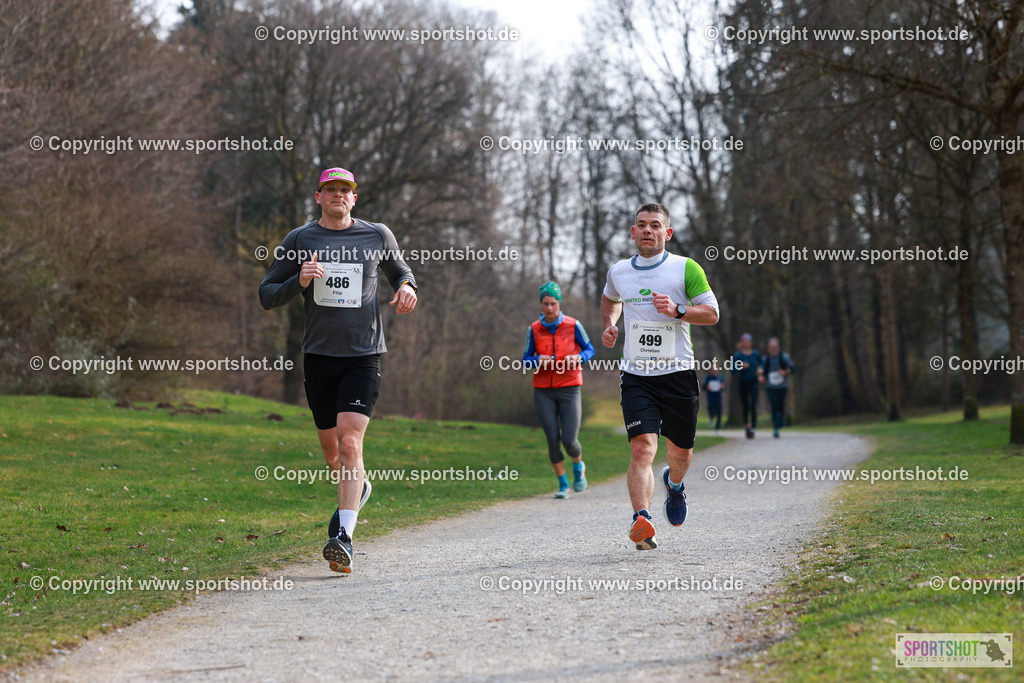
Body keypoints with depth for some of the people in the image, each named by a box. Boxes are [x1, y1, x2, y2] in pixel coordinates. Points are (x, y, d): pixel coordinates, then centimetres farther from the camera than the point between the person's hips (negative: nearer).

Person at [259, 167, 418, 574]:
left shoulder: (377, 236, 5)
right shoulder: (298, 240, 4)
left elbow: (399, 270, 24)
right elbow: (267, 296, 5)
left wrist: (407, 287, 0)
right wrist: (298, 282, -15)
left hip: (363, 356, -2)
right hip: (318, 355, 2)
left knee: (350, 441, -18)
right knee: (330, 446, 13)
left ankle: (343, 537, -23)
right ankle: (358, 488, 46)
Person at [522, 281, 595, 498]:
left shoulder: (573, 325, -4)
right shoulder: (534, 329, 1)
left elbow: (589, 350, 6)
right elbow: (526, 360, 6)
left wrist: (578, 358, -17)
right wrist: (538, 361, -17)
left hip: (569, 390, -2)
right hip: (544, 392, 2)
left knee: (570, 441, -8)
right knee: (553, 440, -5)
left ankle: (578, 466, 27)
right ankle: (563, 485, 11)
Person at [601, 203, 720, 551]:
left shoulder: (686, 268, -1)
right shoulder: (618, 272, 9)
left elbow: (712, 313, -2)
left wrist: (677, 310, -19)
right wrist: (609, 324, 12)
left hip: (678, 373, 0)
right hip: (636, 376, 1)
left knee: (681, 450, 12)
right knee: (642, 447, -18)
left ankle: (674, 484, 48)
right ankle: (642, 521, -27)